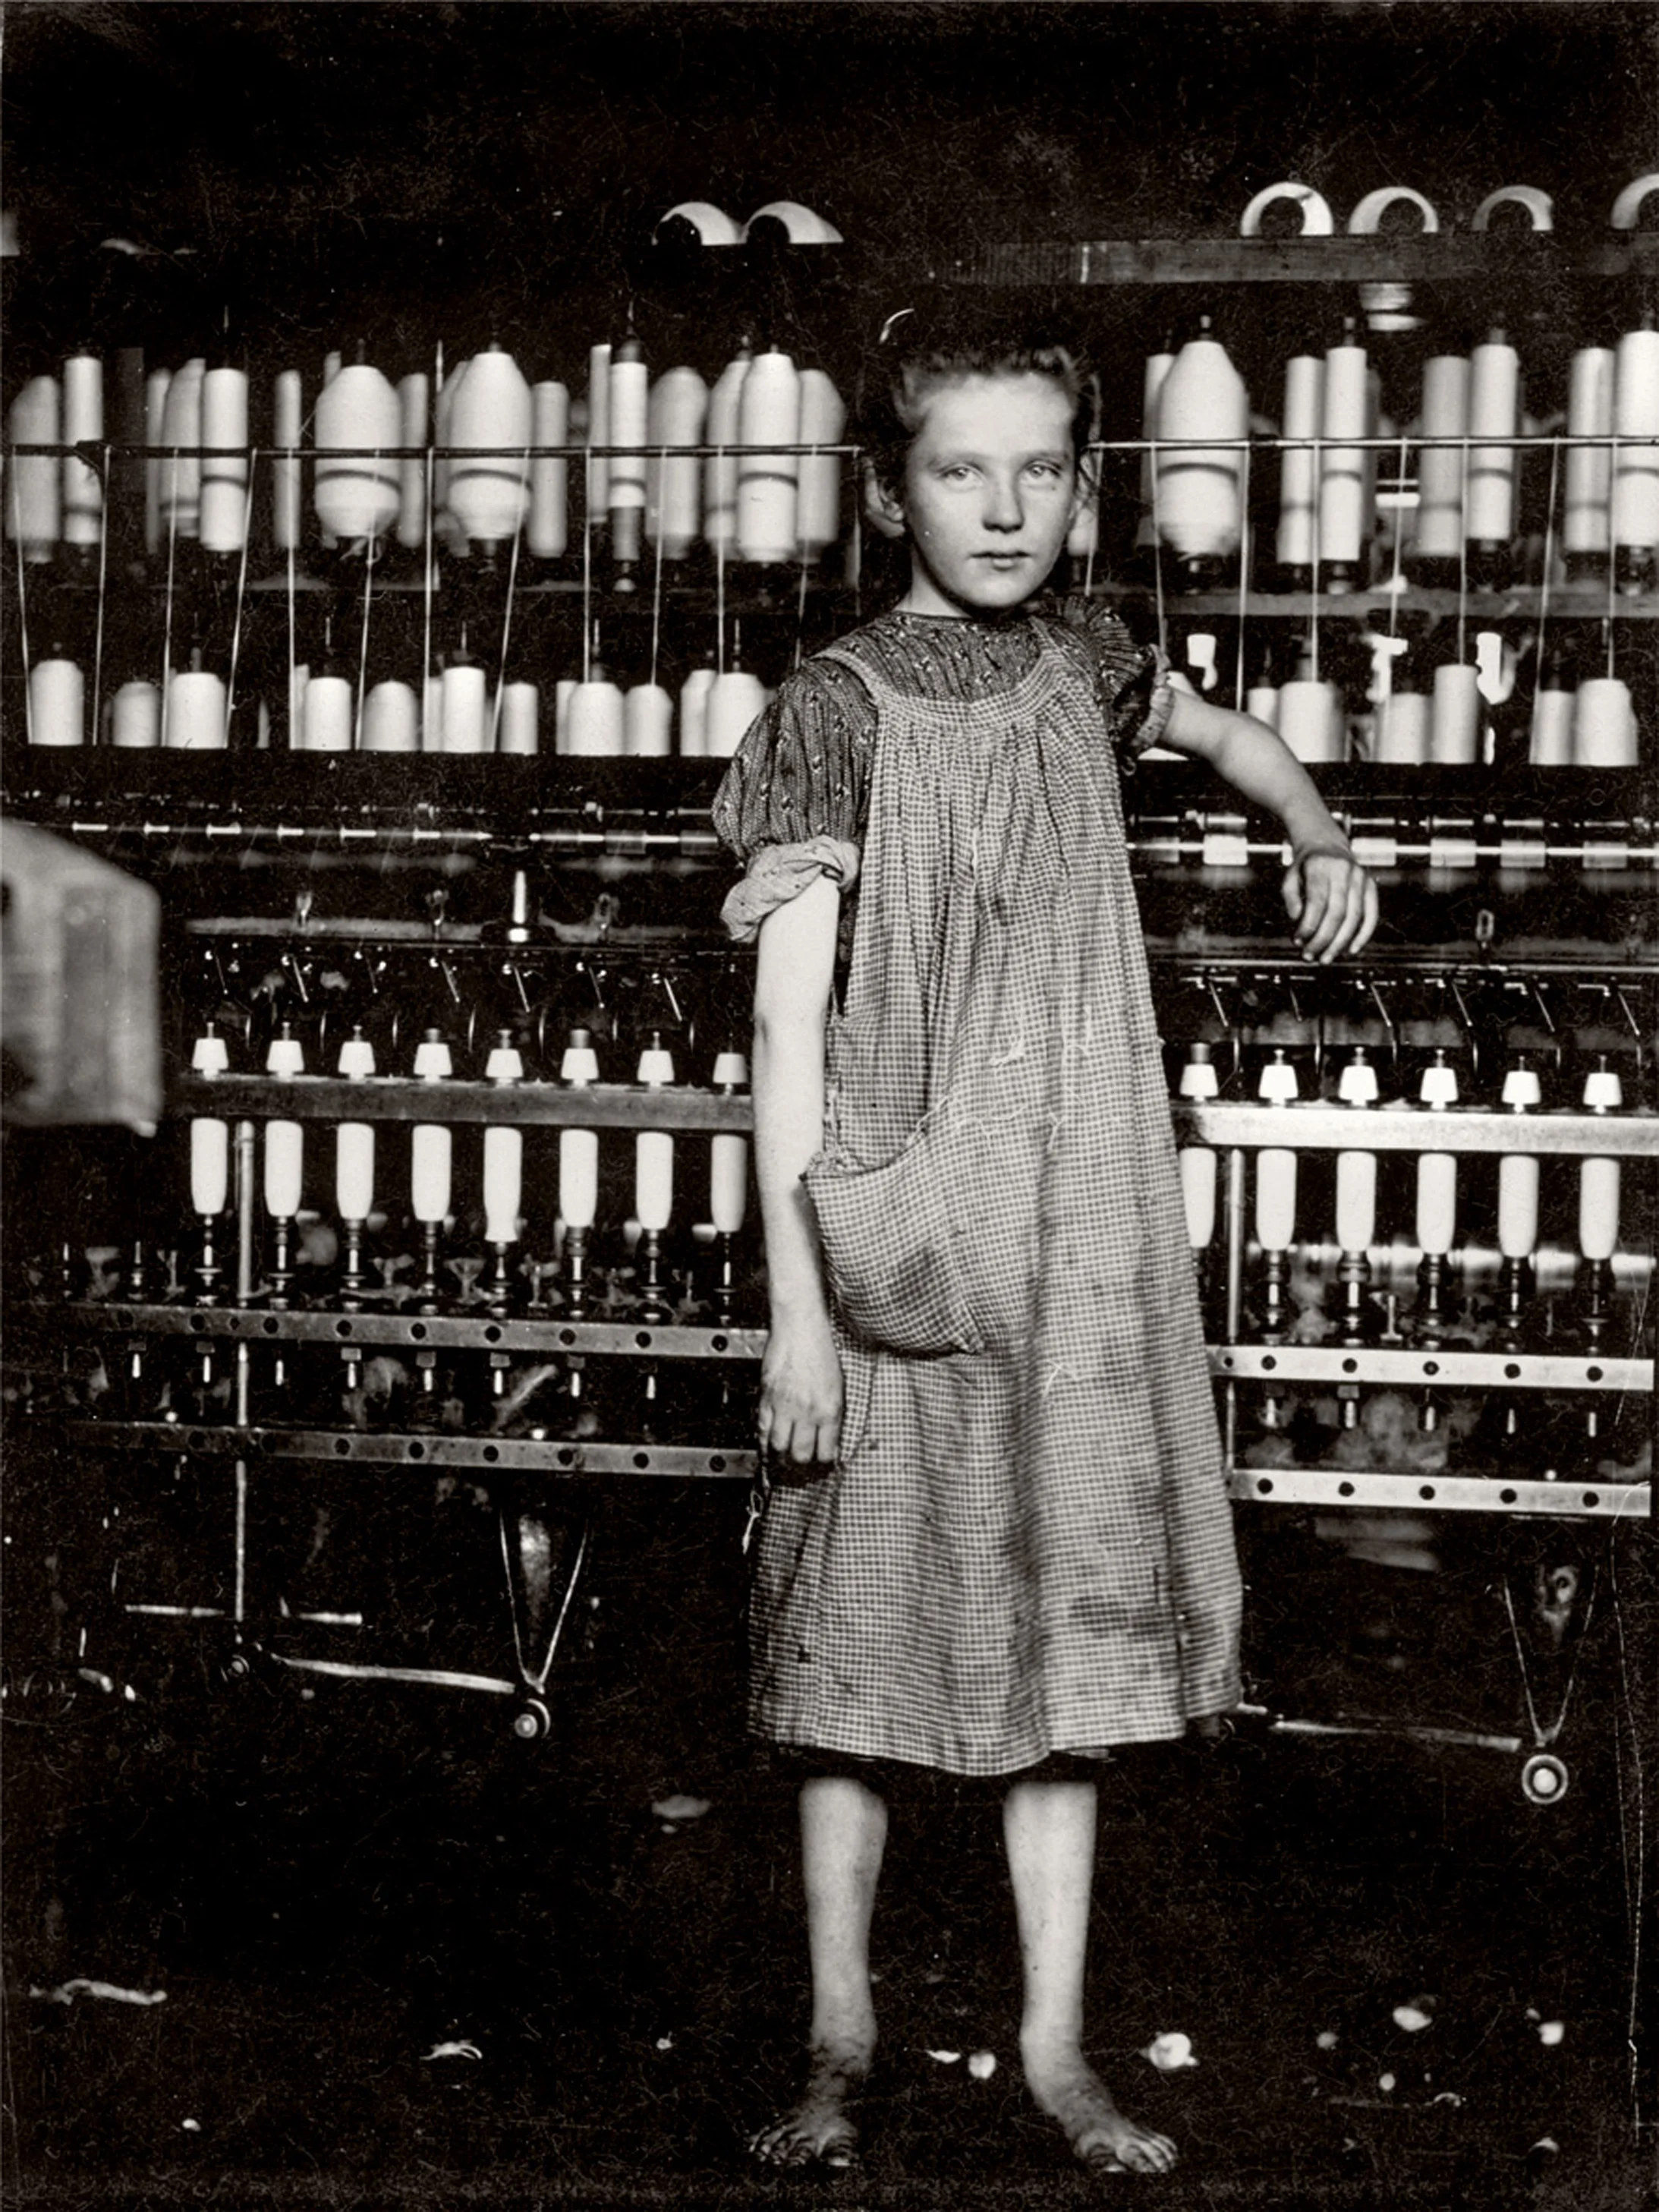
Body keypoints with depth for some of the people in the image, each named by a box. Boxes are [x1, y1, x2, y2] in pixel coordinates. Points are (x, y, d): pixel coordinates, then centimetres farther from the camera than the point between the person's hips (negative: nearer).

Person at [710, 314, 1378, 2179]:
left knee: (1071, 1623, 8)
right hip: (894, 1235, -4)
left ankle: (1055, 2044, 21)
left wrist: (1320, 839, 13)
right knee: (860, 1627, 4)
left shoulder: (1083, 672, 7)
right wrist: (794, 1300, -15)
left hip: (1082, 1236, 4)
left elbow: (1229, 734, 32)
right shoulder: (839, 708, -7)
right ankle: (840, 2041, 20)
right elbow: (788, 1019, -10)